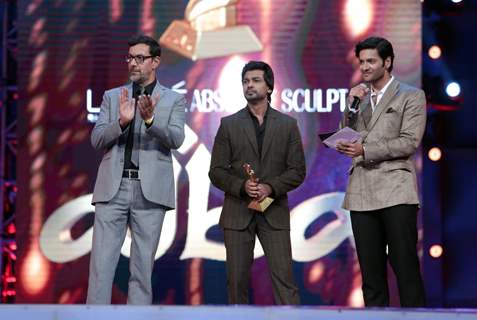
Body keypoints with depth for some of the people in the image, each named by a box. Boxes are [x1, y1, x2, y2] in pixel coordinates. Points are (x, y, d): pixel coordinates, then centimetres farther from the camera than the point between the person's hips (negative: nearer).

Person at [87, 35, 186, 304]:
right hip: (113, 187, 1)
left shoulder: (174, 100, 9)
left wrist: (150, 119, -25)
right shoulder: (112, 97, 15)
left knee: (143, 267, 2)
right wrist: (122, 122, -14)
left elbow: (176, 139, -7)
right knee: (101, 263, -5)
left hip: (150, 189, -1)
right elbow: (97, 139, 5)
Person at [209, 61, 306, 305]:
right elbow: (216, 172, 4)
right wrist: (242, 186, -15)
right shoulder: (229, 125, 7)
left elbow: (297, 171, 3)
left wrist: (270, 187, -14)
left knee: (283, 277, -8)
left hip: (274, 212, -1)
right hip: (237, 213, 1)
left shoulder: (288, 124, 7)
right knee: (237, 280, 1)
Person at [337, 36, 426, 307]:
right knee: (371, 272, 5)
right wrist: (351, 107, 2)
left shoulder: (411, 96, 4)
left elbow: (409, 142, -8)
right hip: (362, 193, 5)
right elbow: (345, 142, 14)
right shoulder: (360, 97, 19)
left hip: (395, 192, -5)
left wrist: (365, 149, -15)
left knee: (405, 266, -8)